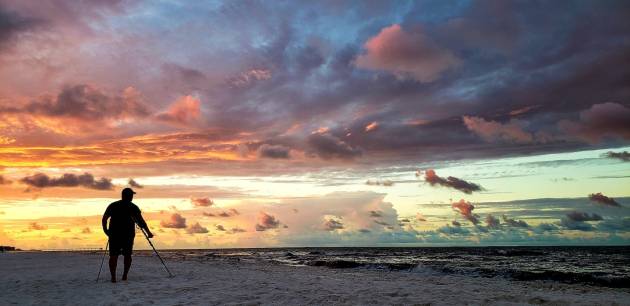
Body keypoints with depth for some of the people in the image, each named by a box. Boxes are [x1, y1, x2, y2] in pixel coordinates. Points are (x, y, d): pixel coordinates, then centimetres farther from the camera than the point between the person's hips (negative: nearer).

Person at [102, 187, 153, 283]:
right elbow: (141, 221, -4)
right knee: (127, 255, 13)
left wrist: (105, 230, 11)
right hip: (128, 235, -1)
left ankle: (113, 277, -6)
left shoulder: (113, 205, 5)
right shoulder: (133, 207, -1)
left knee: (113, 256, 3)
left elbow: (104, 218, 2)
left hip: (114, 234, 1)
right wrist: (148, 232, 1)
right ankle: (125, 275, 7)